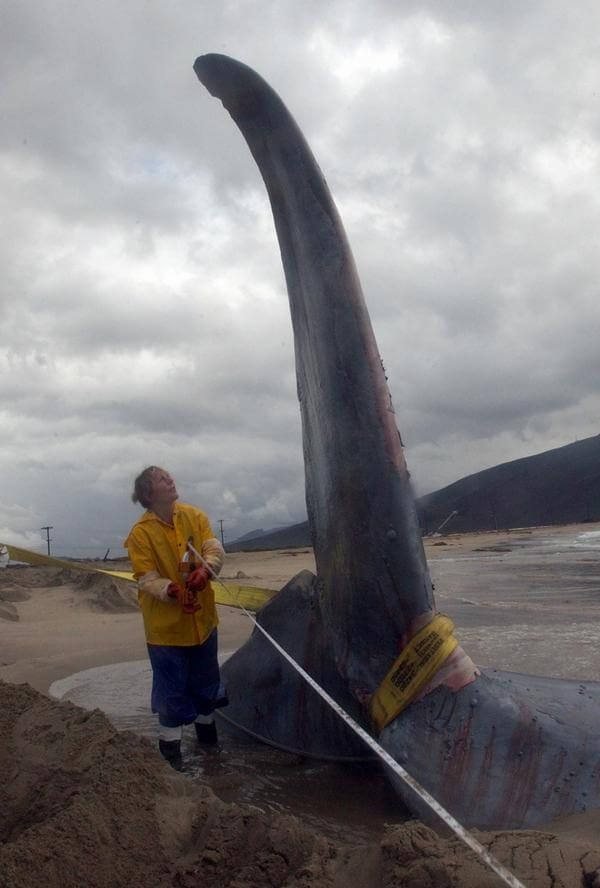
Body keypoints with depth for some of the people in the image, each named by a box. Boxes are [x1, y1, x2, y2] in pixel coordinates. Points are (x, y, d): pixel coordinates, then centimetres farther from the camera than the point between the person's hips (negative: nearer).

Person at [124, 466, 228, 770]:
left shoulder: (194, 516, -3)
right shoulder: (141, 532, -15)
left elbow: (214, 548, -11)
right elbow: (146, 578, -18)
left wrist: (205, 569, -33)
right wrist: (173, 591, -36)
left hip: (201, 617, 5)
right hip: (166, 622, -5)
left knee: (205, 680, 21)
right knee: (172, 687, 4)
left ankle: (206, 730, 44)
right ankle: (170, 745, 22)